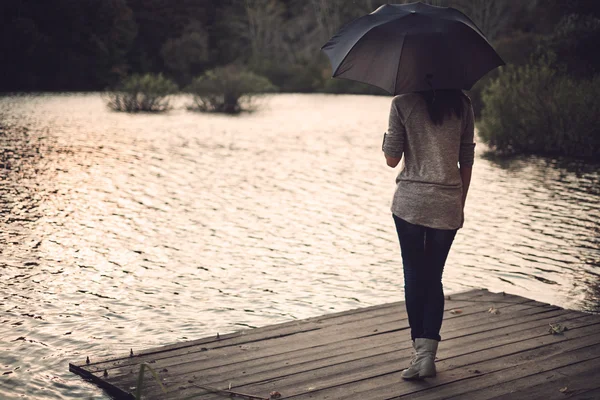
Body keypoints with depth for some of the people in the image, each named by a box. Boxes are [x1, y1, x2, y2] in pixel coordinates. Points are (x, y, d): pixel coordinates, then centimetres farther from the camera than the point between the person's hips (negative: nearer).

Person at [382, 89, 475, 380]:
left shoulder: (402, 103, -4)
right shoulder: (462, 104, 4)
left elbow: (392, 159, -3)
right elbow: (467, 161, 7)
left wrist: (389, 136, 17)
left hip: (410, 202, -2)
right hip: (447, 205, 2)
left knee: (414, 276, 8)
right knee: (434, 277, 12)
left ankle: (421, 351, 7)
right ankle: (428, 354, 5)